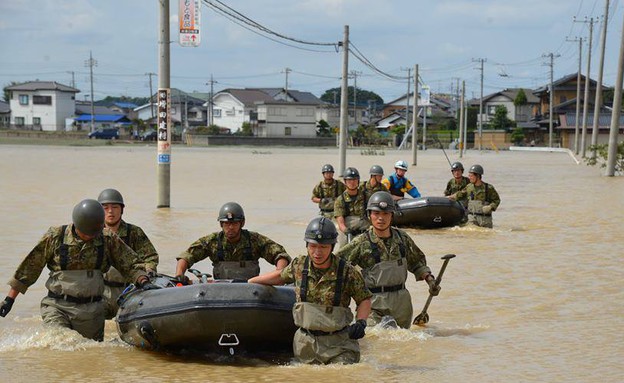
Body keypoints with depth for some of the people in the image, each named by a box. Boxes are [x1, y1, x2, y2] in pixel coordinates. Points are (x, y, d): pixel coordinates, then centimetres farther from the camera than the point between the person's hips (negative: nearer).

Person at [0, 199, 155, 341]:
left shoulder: (108, 239, 0)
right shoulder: (55, 236, -4)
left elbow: (131, 264, 5)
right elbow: (29, 267, 4)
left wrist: (143, 282, -16)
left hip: (91, 311, 2)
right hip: (56, 307, -2)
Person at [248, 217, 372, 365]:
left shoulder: (347, 272, -11)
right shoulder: (299, 265, -2)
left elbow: (365, 299, 2)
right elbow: (281, 276, 20)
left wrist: (361, 322, -16)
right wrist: (249, 282, 23)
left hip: (339, 342, -3)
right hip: (306, 341, 3)